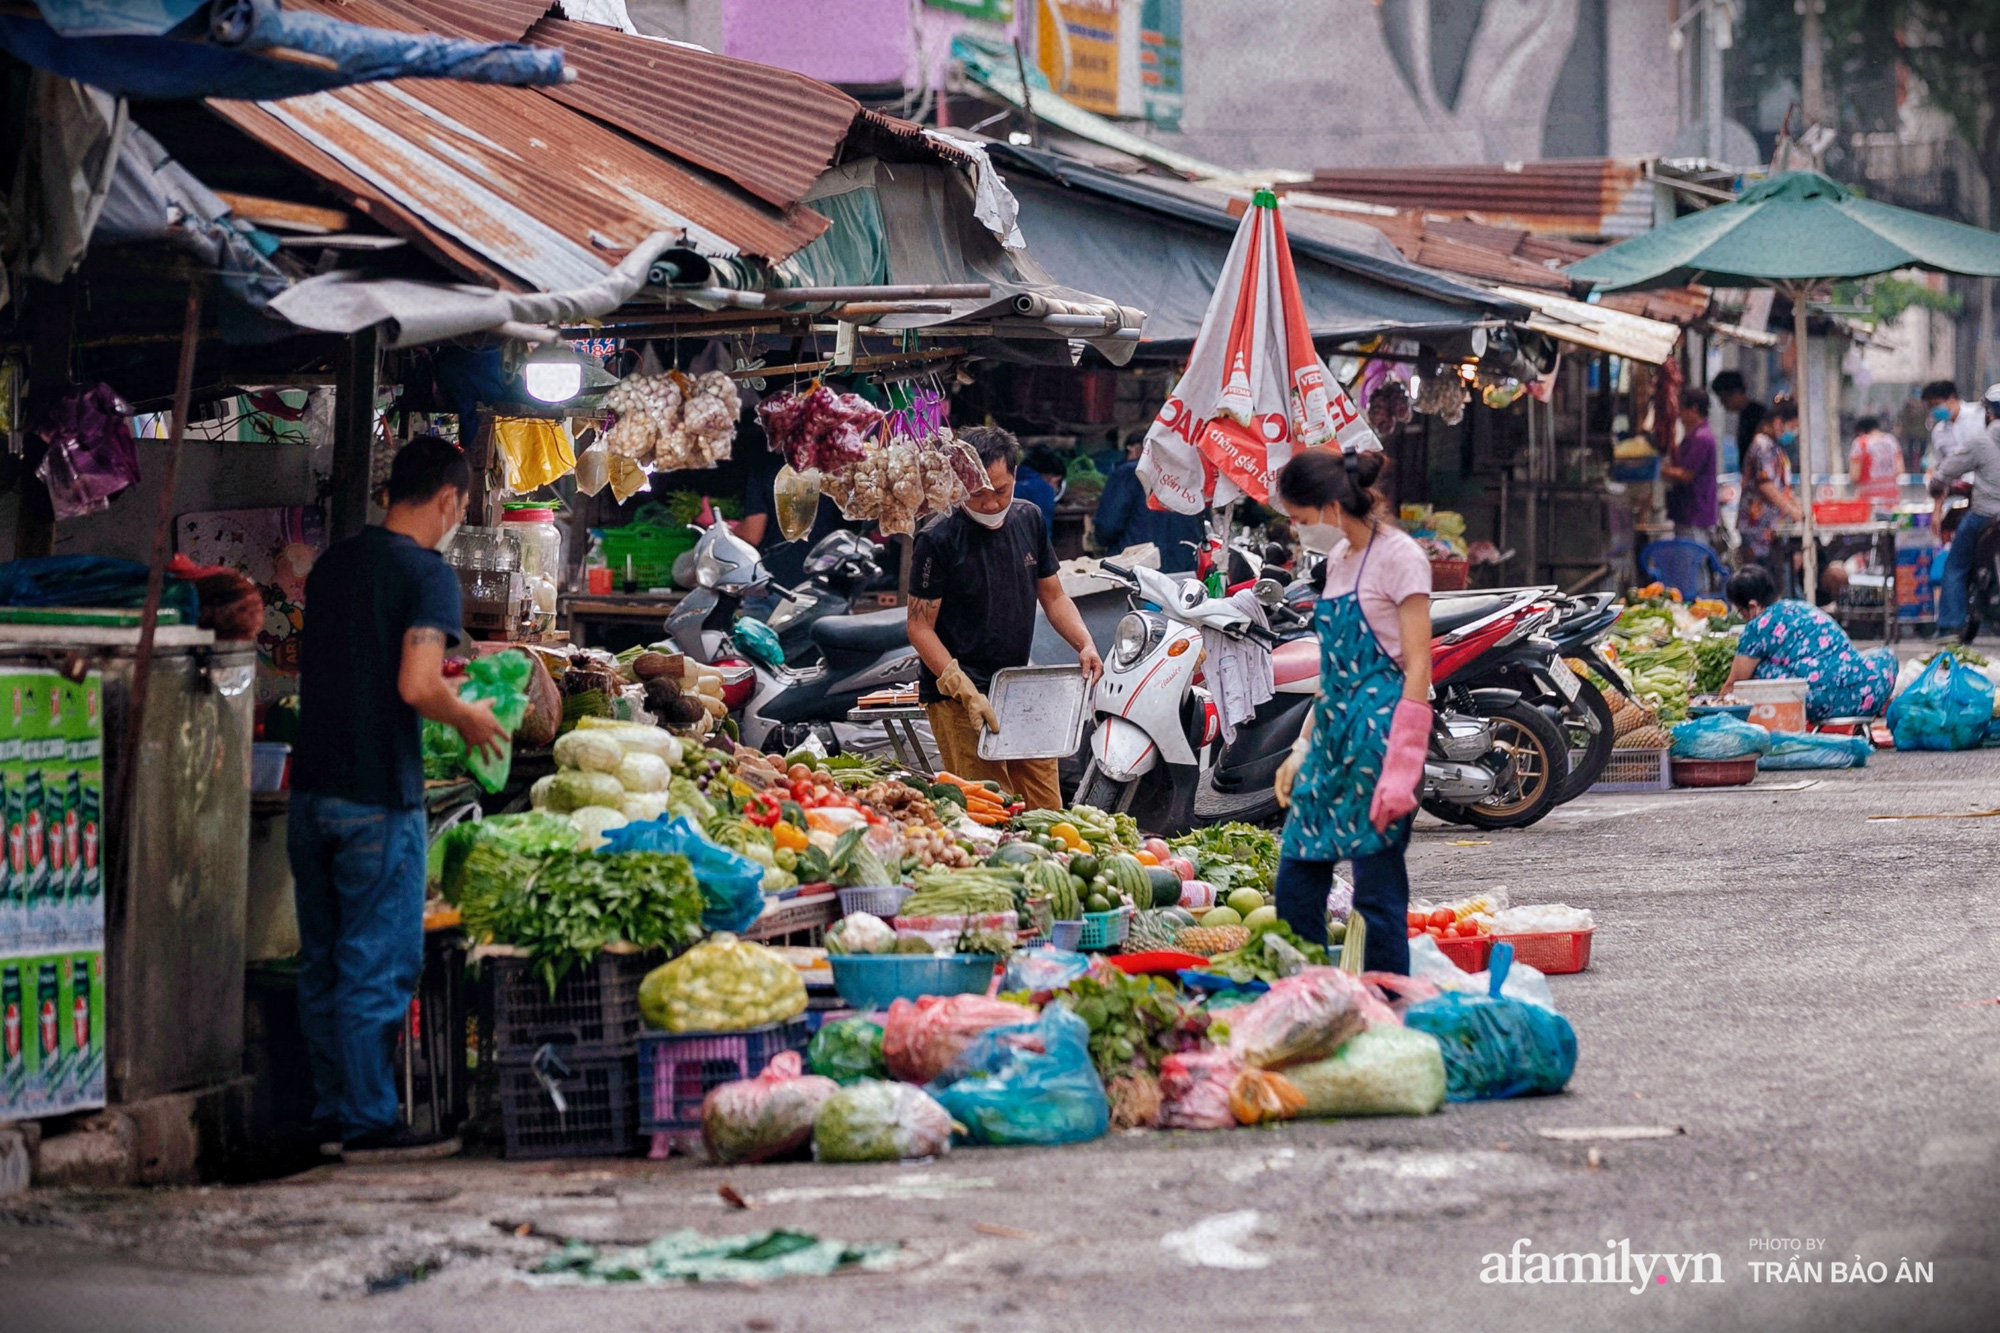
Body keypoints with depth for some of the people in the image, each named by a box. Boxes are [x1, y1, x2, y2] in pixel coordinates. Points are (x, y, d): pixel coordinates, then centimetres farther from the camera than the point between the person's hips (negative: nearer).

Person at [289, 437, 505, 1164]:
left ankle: (332, 1110, 22)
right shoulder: (427, 572, -11)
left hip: (312, 790, 7)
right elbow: (416, 686, -21)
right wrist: (468, 718, -2)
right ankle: (369, 1123, 0)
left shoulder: (333, 563, 11)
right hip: (379, 799, -7)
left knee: (323, 961, 14)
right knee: (378, 966, -1)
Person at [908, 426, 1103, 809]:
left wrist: (1084, 644, 1)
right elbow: (920, 627, -8)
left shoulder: (1029, 519, 10)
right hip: (958, 696, -6)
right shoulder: (939, 539, -9)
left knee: (1047, 811, 4)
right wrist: (966, 693, -18)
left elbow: (1053, 595, 20)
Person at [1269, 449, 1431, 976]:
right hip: (1333, 736, 9)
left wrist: (1401, 768, -20)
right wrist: (1302, 749, 19)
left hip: (1378, 734, -9)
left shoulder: (1398, 557, -9)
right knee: (1295, 887, 7)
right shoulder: (1339, 560, 16)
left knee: (1378, 888, -6)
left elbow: (1417, 667, -14)